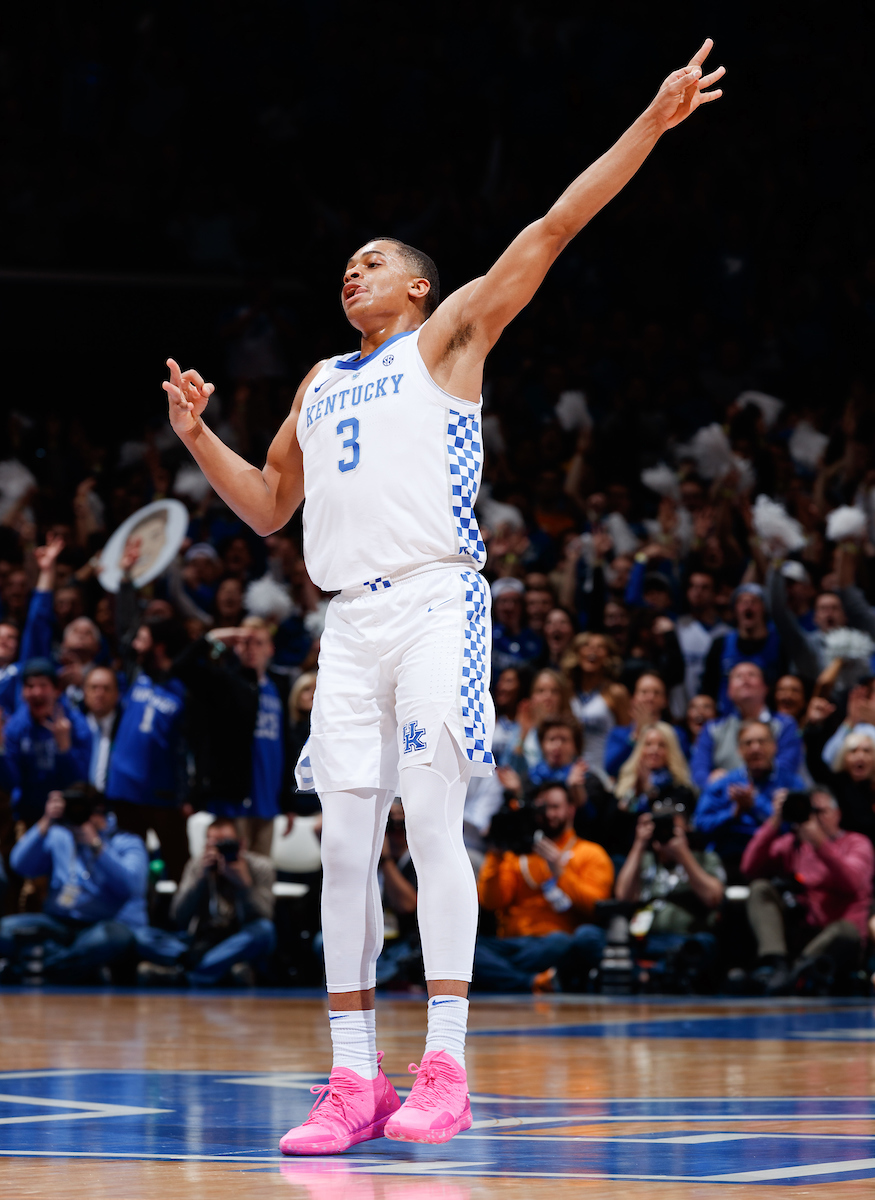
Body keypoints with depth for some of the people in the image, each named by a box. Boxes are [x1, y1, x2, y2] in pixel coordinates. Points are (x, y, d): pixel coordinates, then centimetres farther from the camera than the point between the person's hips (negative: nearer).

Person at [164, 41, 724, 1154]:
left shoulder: (449, 336, 10)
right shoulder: (321, 383, 26)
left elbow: (553, 228, 1)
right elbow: (269, 507, 33)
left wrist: (651, 125, -6)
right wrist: (197, 436, 18)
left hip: (437, 603, -6)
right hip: (350, 622, 6)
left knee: (433, 822, -13)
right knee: (345, 845, -1)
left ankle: (445, 1069, -12)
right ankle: (353, 1082, 2)